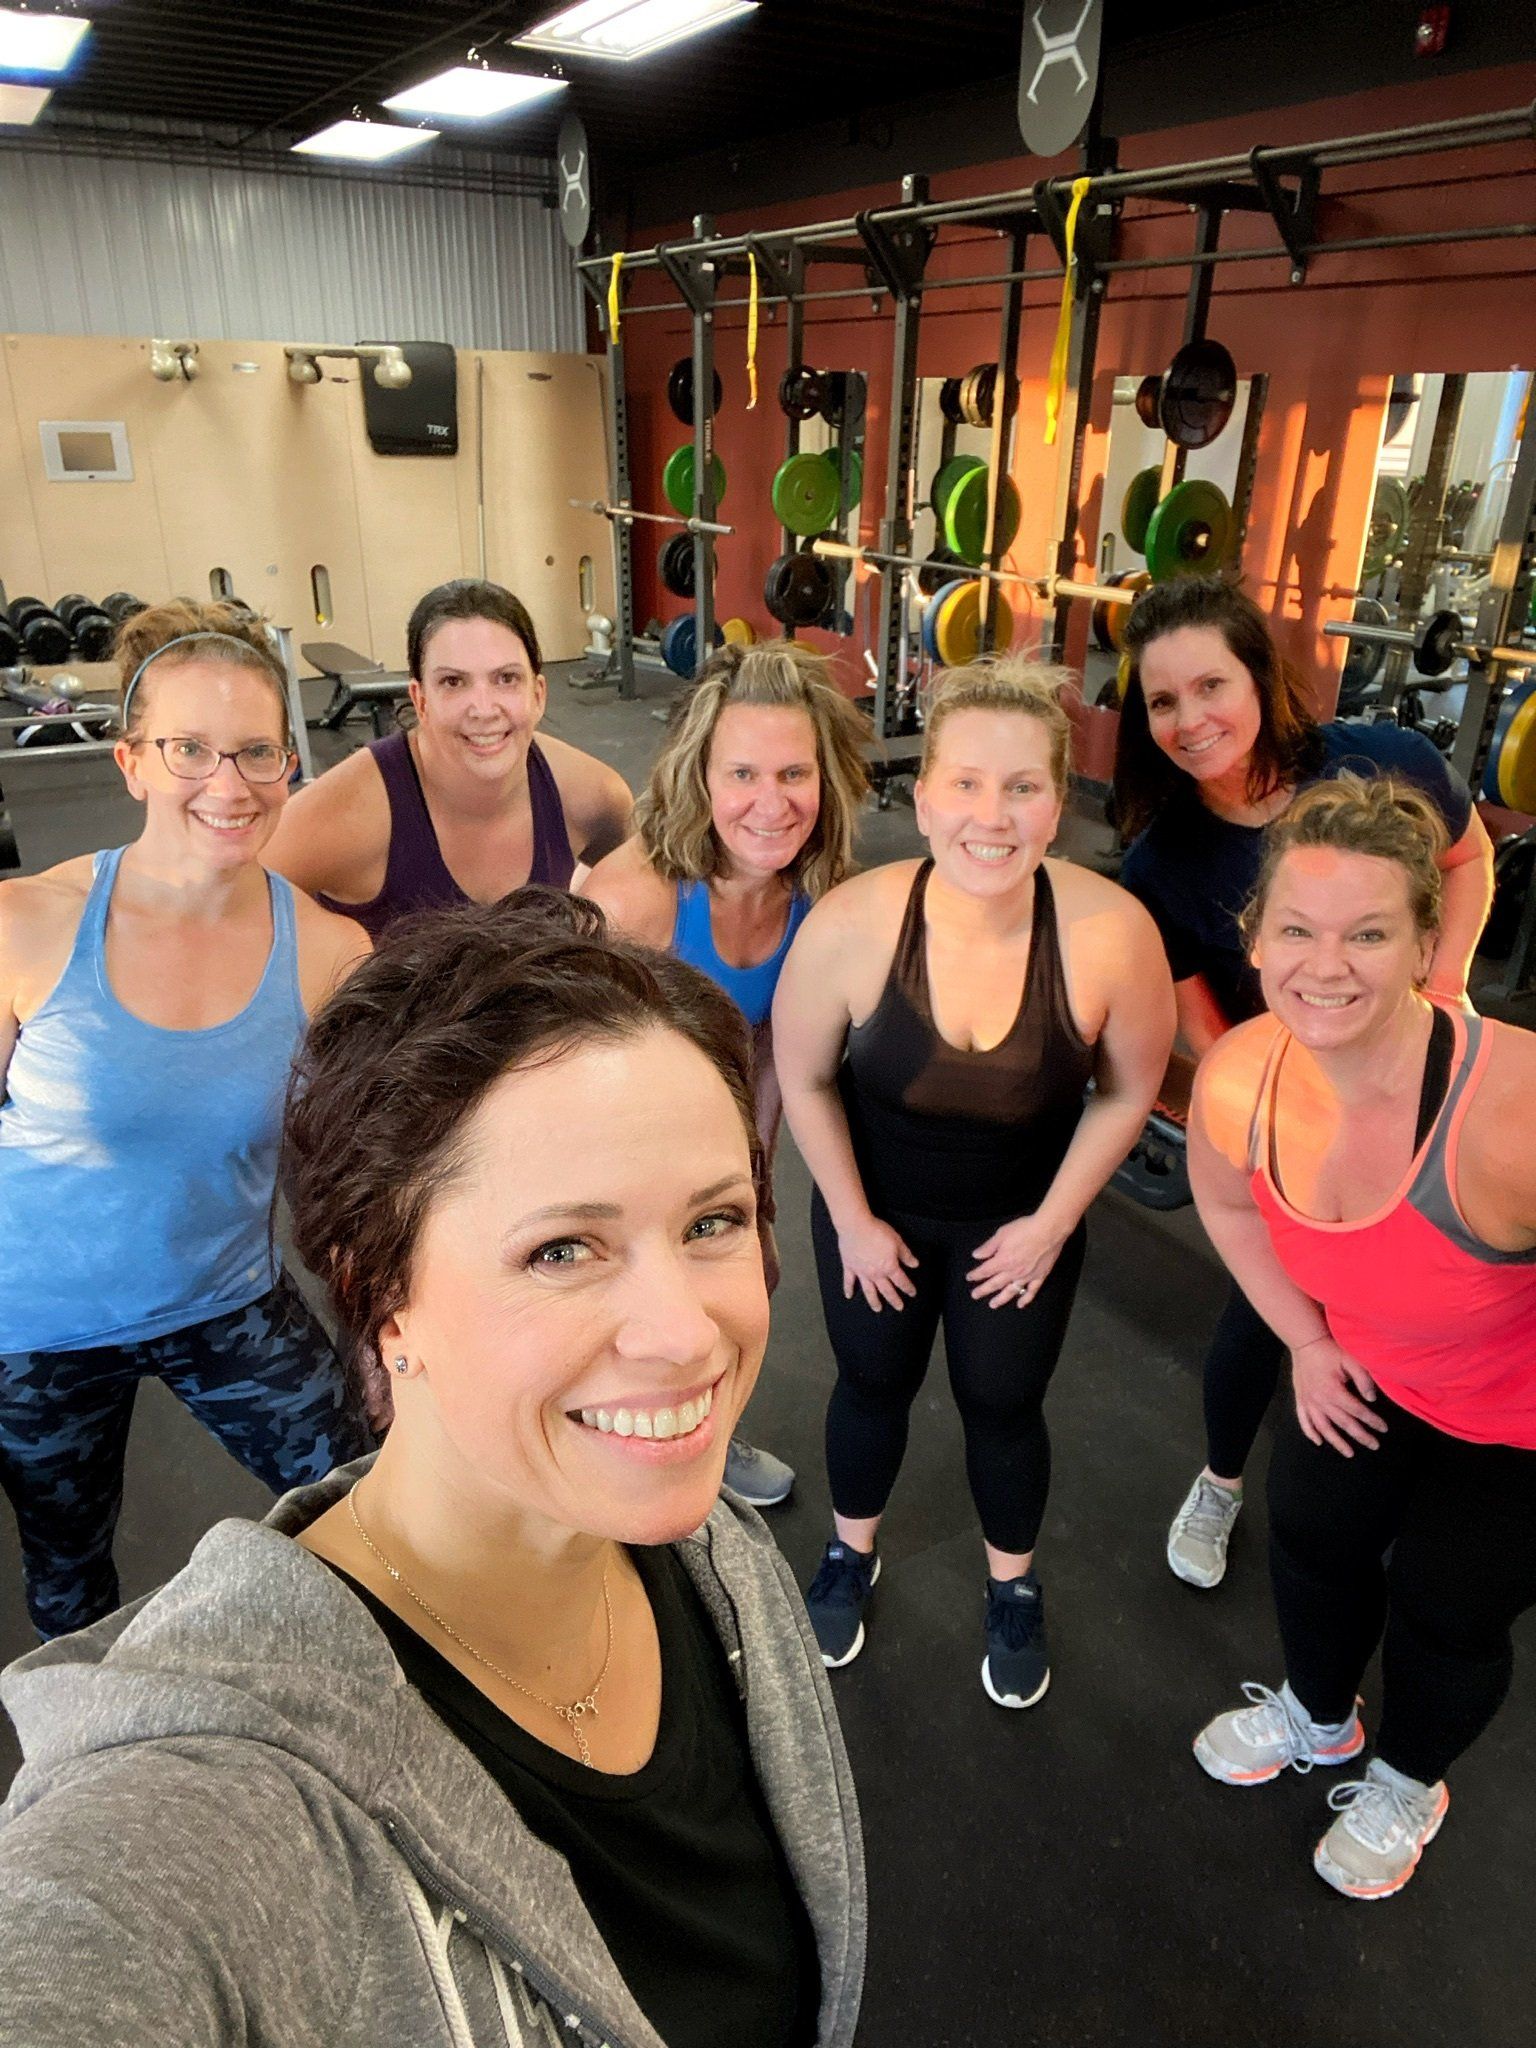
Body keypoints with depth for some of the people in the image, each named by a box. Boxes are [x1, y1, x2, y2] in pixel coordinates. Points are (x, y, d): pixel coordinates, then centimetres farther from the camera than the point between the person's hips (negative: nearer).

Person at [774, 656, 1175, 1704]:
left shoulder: (1113, 933, -30)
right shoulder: (850, 926, -30)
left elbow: (1129, 1089, -11)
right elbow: (805, 1078, -11)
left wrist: (1050, 1223, -6)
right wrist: (853, 1219, -5)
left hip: (1023, 1221, 0)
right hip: (874, 1209, 1)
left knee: (1003, 1405, 18)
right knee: (873, 1384, 21)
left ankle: (1015, 1589, 50)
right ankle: (852, 1554, 53)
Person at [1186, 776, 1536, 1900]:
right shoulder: (1237, 1079, -24)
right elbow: (1228, 1200, 0)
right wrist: (1308, 1341, 2)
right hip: (1364, 1372, 5)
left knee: (1445, 1614, 16)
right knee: (1311, 1542, 22)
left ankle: (1408, 1783, 53)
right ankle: (1318, 1715, 58)